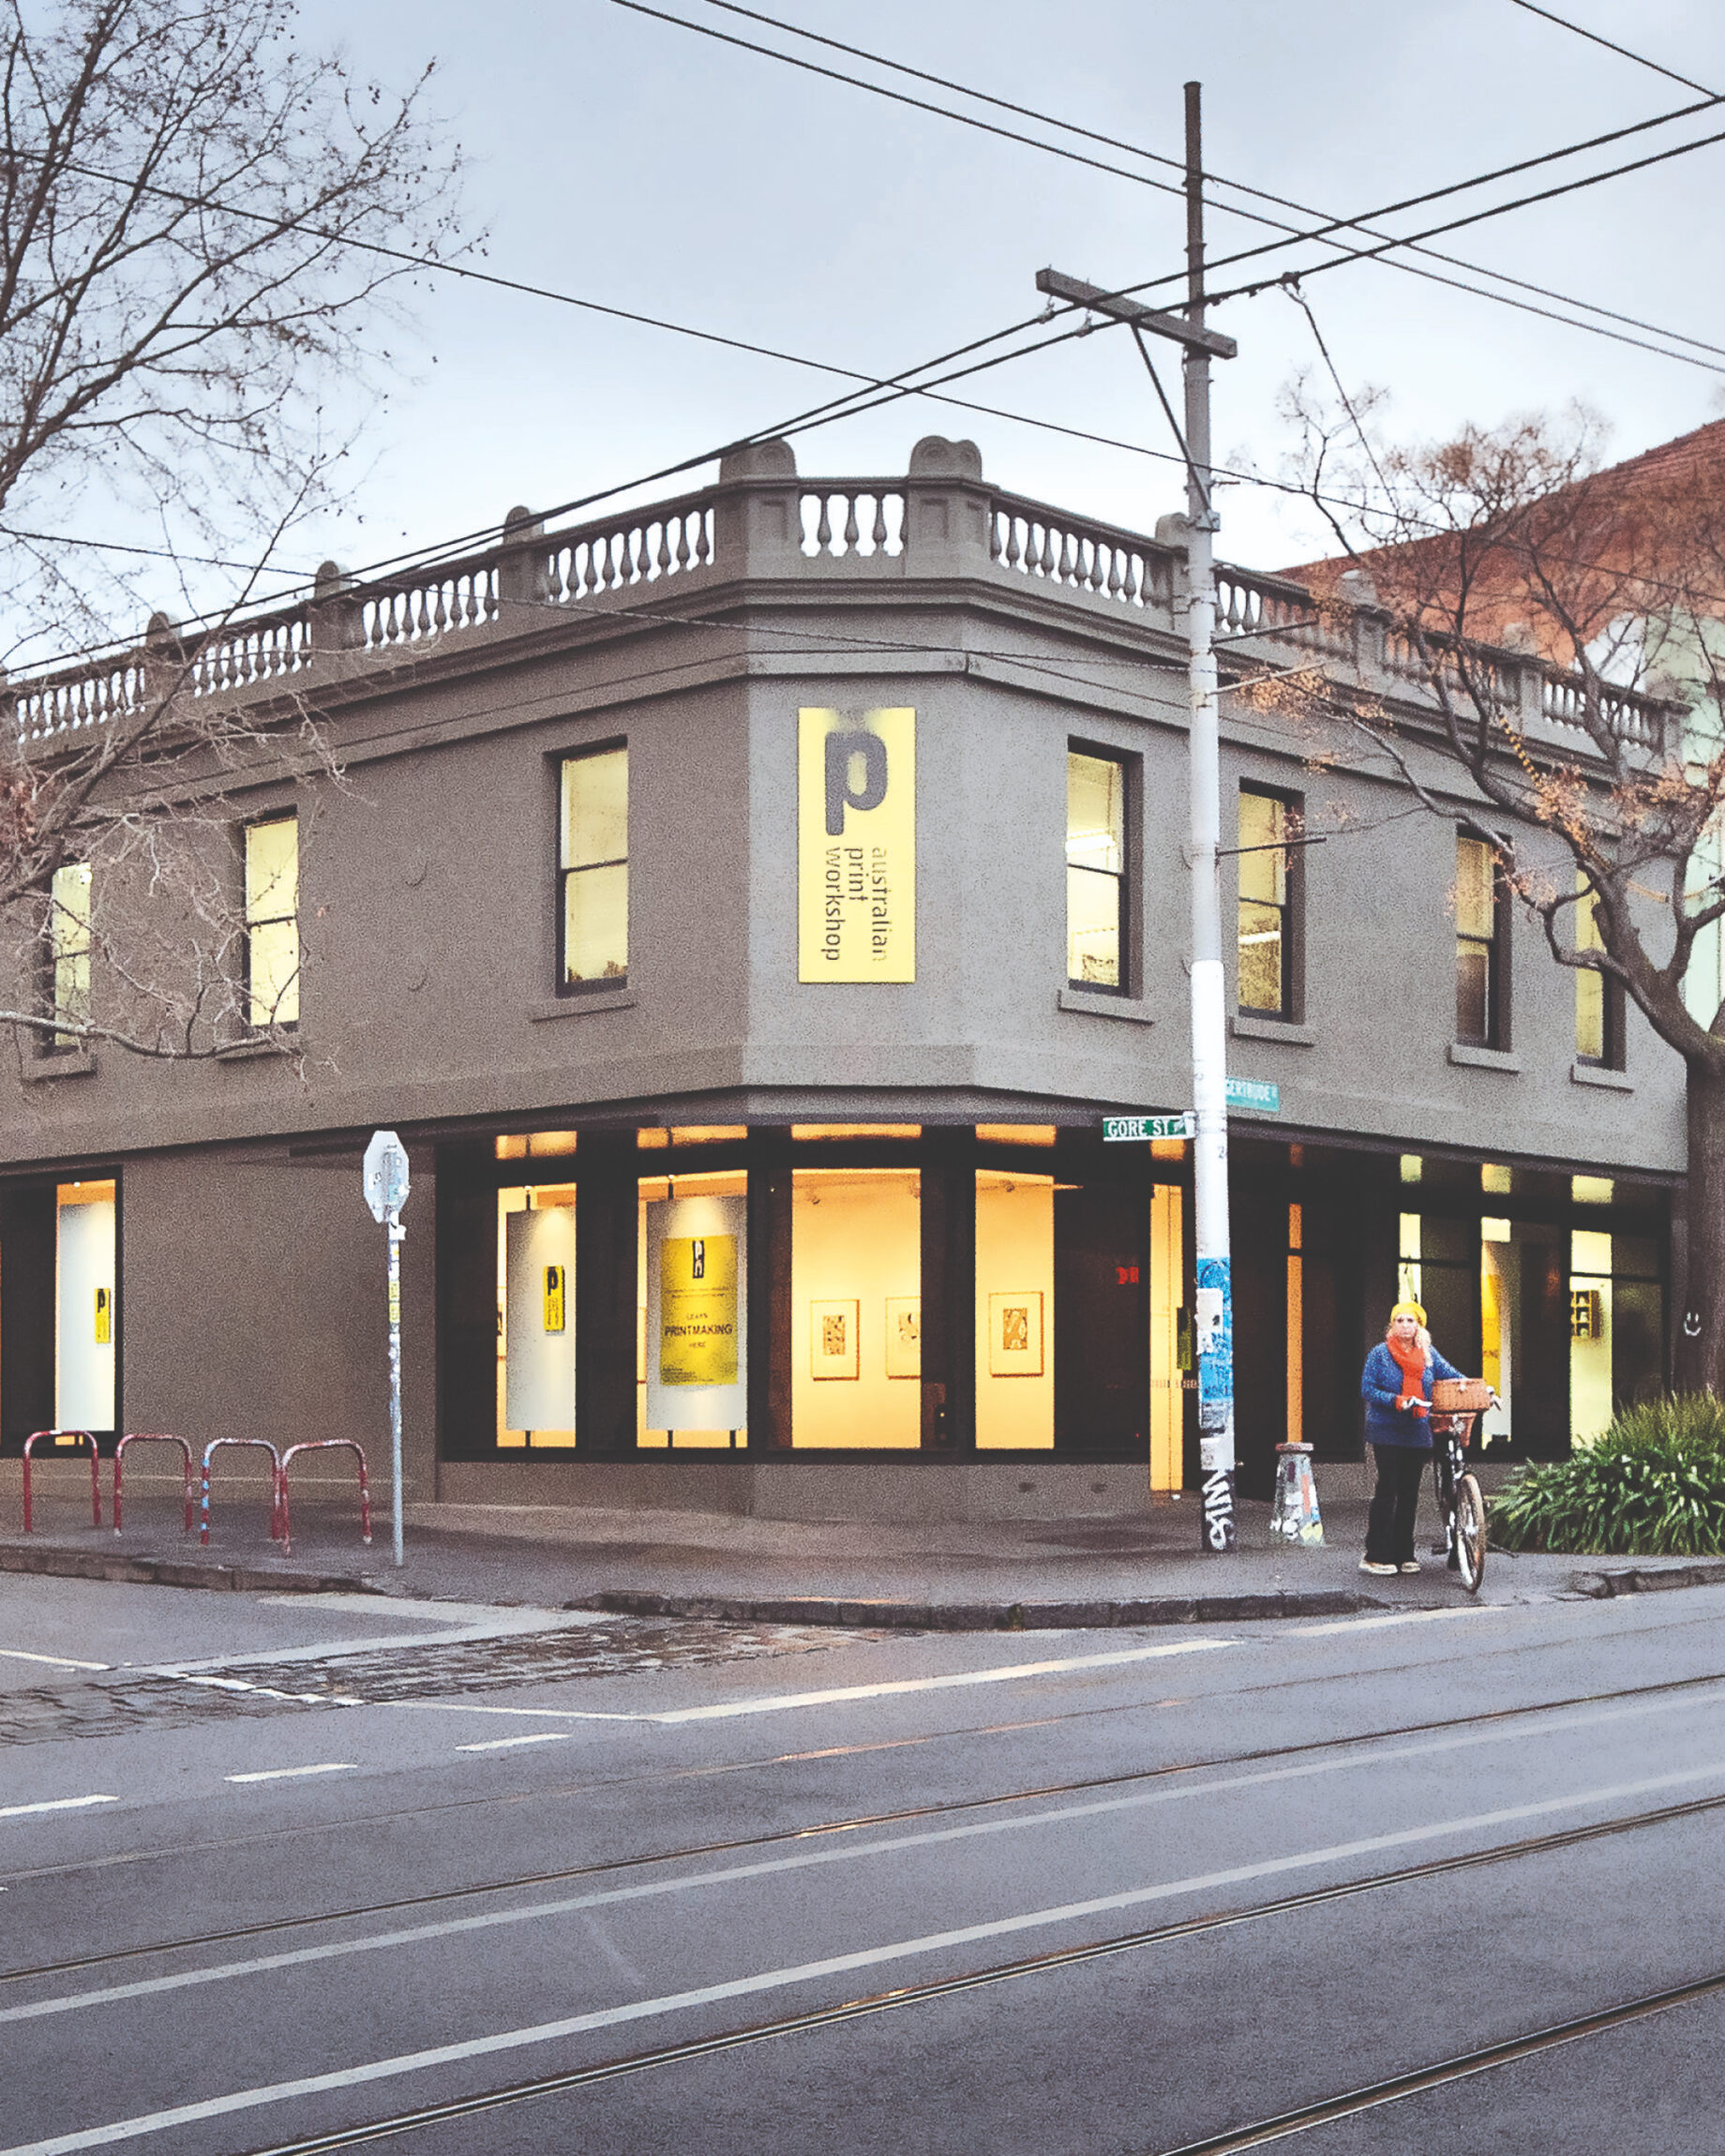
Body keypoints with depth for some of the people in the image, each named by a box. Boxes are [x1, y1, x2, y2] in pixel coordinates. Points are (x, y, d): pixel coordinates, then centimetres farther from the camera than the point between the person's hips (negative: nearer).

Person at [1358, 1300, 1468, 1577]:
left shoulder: (1428, 1354, 10)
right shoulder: (1380, 1354, -3)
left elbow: (1451, 1375, 10)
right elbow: (1367, 1390, -6)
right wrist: (1396, 1401, -19)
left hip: (1418, 1432, 4)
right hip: (1387, 1433, -4)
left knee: (1410, 1492, 7)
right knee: (1387, 1491, -7)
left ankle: (1404, 1553, 15)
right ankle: (1376, 1556, -3)